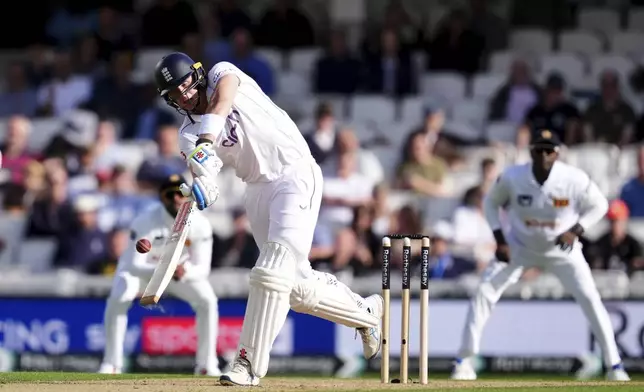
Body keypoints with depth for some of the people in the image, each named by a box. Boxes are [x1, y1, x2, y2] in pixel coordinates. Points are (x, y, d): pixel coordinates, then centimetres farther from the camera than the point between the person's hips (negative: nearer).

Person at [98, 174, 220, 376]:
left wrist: (184, 272, -51)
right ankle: (111, 364, -18)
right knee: (118, 299, -30)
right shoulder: (145, 222, -35)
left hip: (182, 268, 2)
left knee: (207, 300, -20)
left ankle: (207, 365, -6)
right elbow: (134, 266, -37)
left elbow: (203, 268, -26)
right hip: (140, 267, -2)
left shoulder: (200, 224, -27)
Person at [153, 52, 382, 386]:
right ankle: (365, 312, 27)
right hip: (257, 192, 6)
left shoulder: (221, 73, -2)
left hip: (295, 174, -6)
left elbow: (223, 99, -27)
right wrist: (201, 187, -37)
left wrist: (207, 139, -45)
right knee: (297, 287, 3)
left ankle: (249, 363, -17)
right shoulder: (189, 135, 6)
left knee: (272, 272, -19)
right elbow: (205, 183, -11)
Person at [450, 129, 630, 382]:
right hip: (520, 246, 1)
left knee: (590, 298, -13)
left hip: (562, 249, -1)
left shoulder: (575, 179, -25)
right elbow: (491, 202, -3)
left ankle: (614, 365, -2)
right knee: (484, 293, -11)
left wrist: (576, 231, -22)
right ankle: (465, 361, 1)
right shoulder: (512, 177, -22)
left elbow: (598, 205, -8)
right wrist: (500, 239, -14)